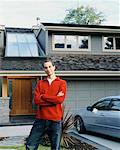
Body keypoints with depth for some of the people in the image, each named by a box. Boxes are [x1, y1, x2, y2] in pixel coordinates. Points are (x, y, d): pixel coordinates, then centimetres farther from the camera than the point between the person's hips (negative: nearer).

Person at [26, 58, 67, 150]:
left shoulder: (62, 83, 3)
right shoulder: (40, 83, 11)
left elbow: (60, 99, -13)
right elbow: (36, 100, -4)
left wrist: (43, 96, -6)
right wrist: (54, 99, -10)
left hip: (55, 120, -2)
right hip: (40, 119, 2)